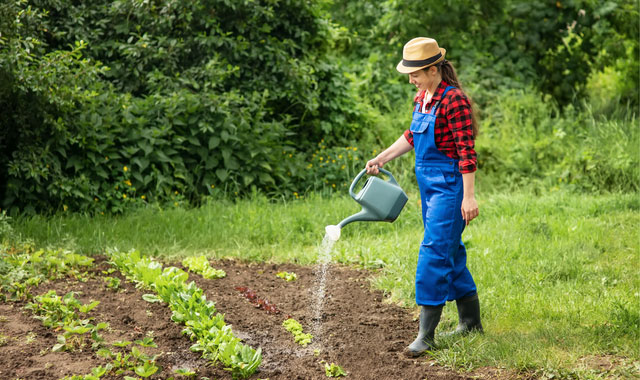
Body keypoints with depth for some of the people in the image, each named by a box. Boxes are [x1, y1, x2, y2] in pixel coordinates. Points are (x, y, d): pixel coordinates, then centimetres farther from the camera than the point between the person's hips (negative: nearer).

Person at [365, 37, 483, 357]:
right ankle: (471, 321, 28)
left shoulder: (453, 100, -18)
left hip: (449, 186, -9)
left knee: (434, 252, -11)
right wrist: (382, 158, 24)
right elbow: (412, 136, 24)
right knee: (450, 251, 15)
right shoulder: (422, 98, 9)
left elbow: (466, 151, -19)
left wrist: (468, 196, -21)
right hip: (429, 185, 9)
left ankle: (426, 334, -8)